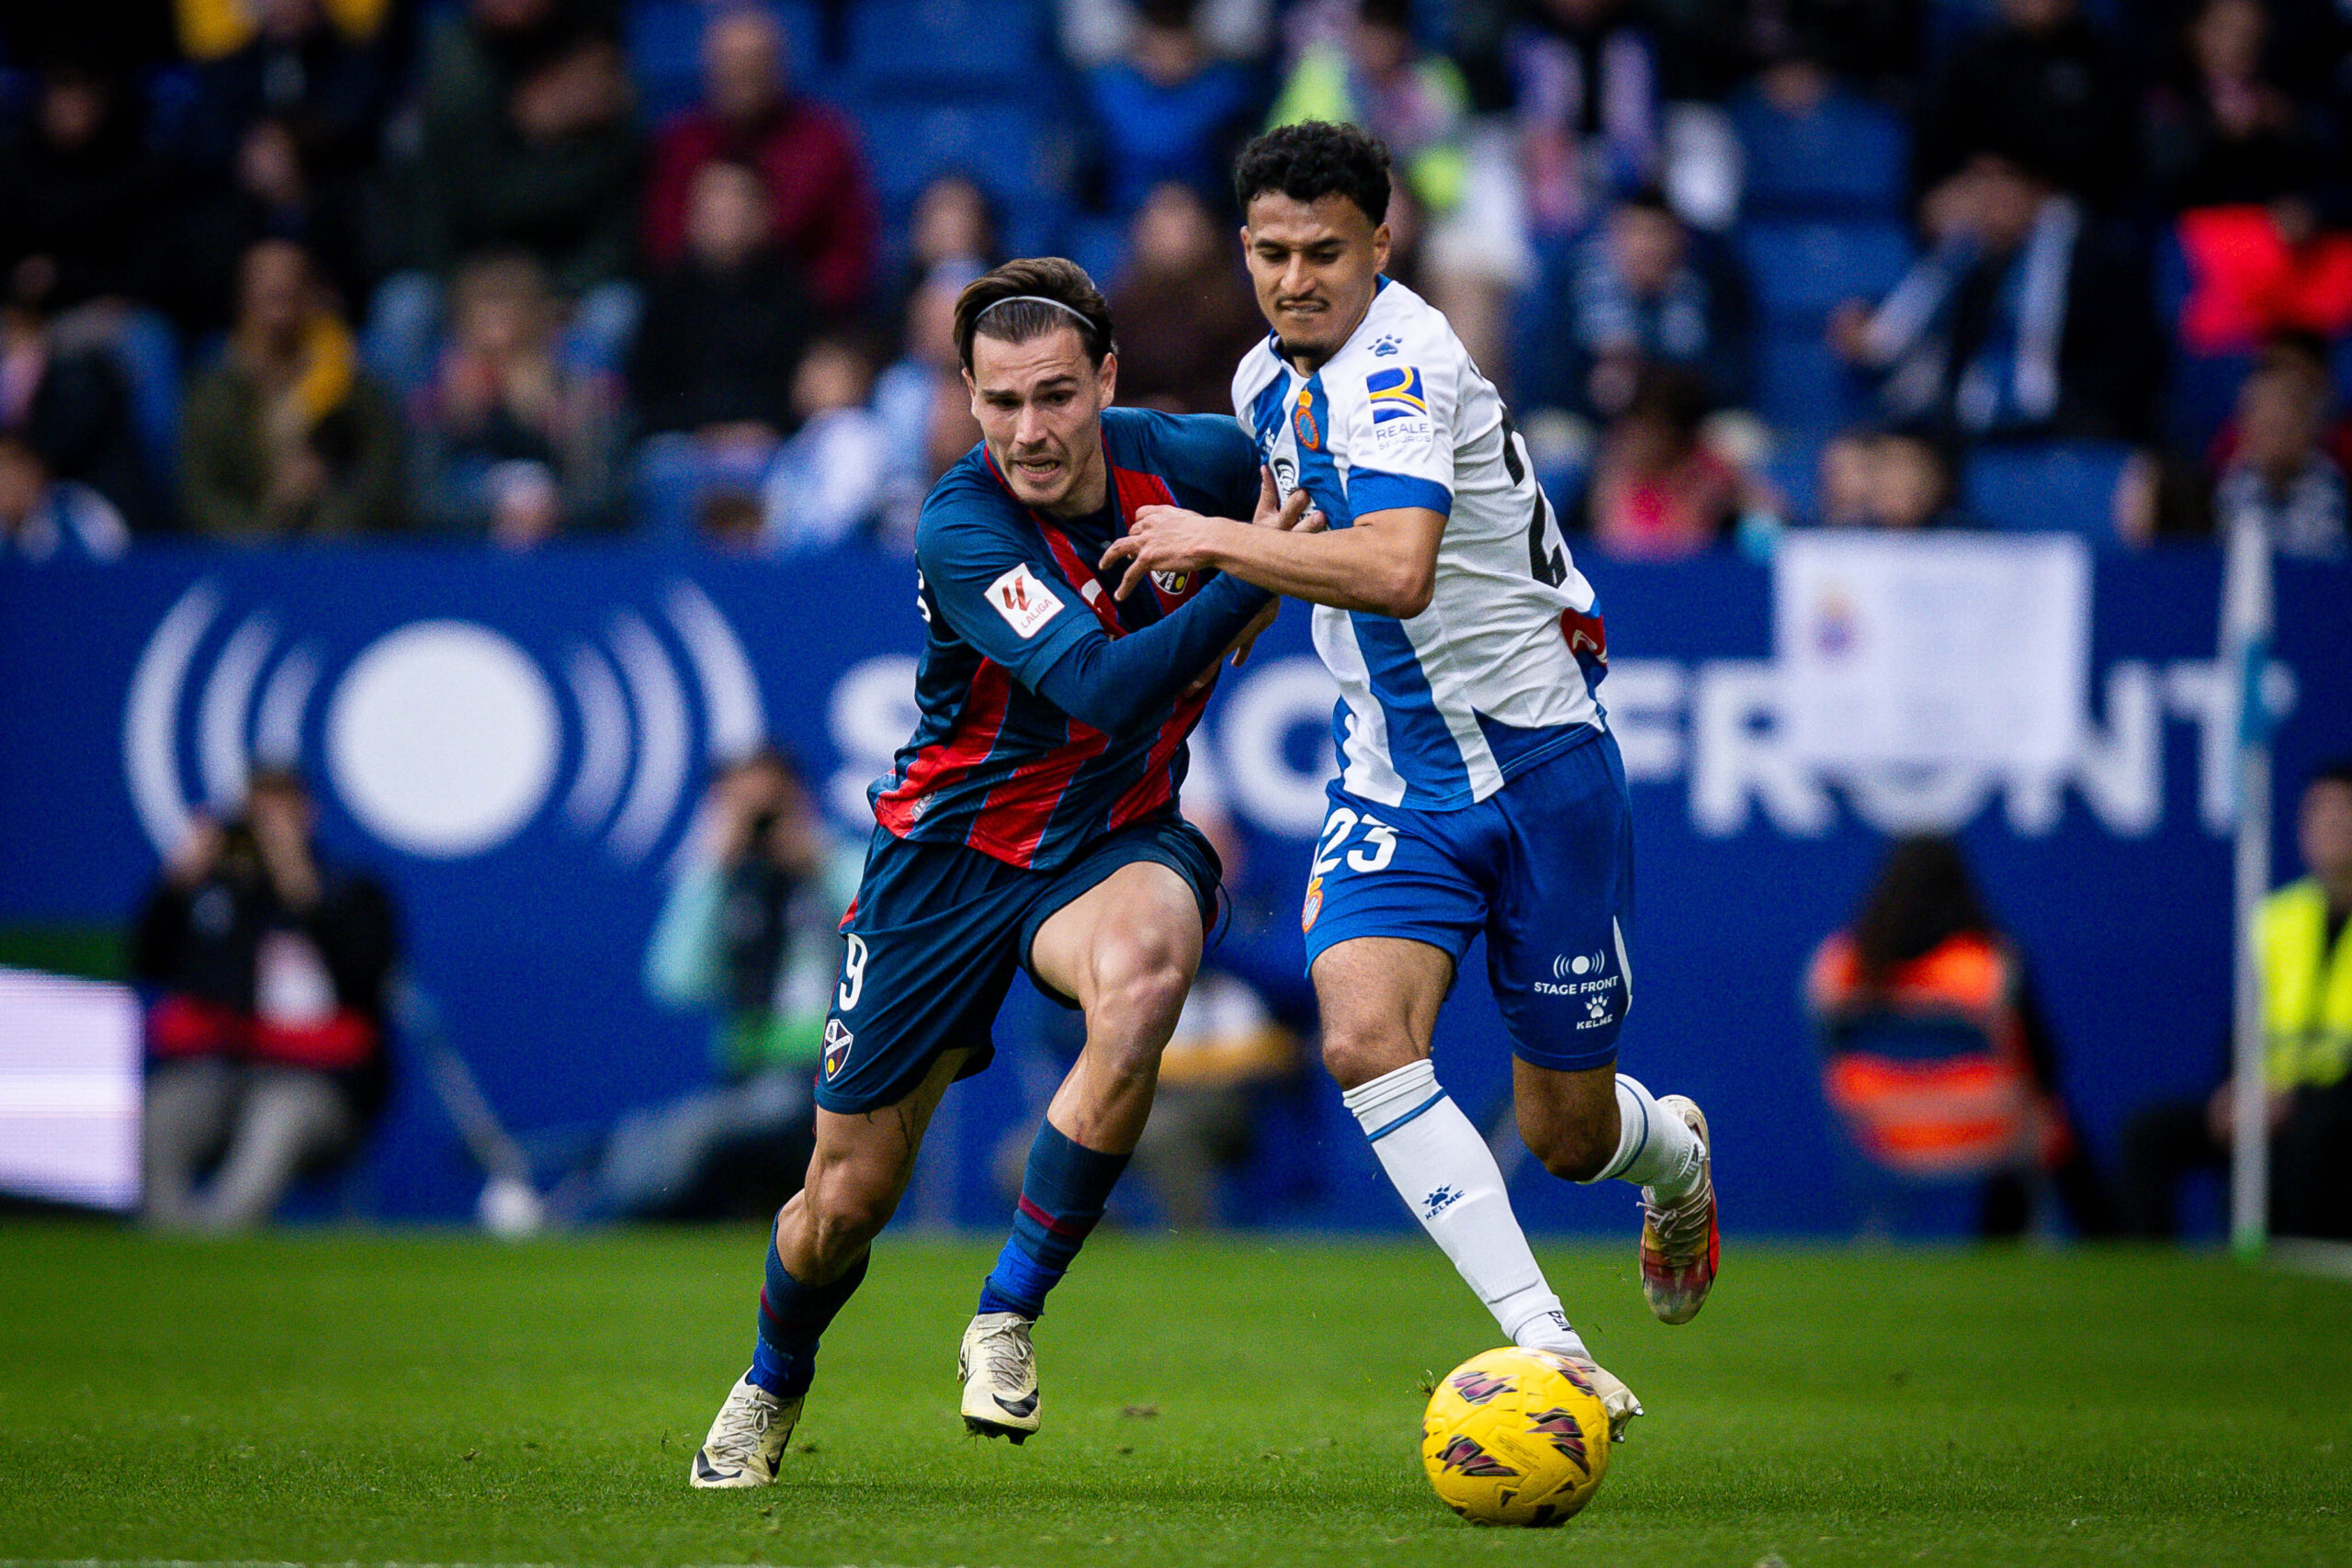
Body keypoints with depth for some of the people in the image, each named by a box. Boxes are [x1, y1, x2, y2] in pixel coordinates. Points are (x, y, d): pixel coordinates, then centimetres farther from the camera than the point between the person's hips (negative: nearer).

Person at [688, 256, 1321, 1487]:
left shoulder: (1182, 458, -12)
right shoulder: (962, 530, -25)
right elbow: (1104, 688, -37)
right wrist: (1250, 578, -37)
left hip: (1118, 842, 2)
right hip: (952, 852, -2)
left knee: (1142, 974, -37)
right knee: (847, 1200, 4)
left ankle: (1006, 1318, -20)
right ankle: (773, 1385, 41)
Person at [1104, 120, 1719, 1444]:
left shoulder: (1403, 361, -21)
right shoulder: (1267, 377, 5)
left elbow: (1396, 572, -37)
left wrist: (1214, 540, -28)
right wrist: (1218, 574, 9)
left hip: (1539, 761, -6)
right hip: (1393, 777, 6)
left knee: (1564, 1135, 5)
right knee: (1364, 1034, -22)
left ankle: (1675, 1153, 43)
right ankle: (1547, 1351, -22)